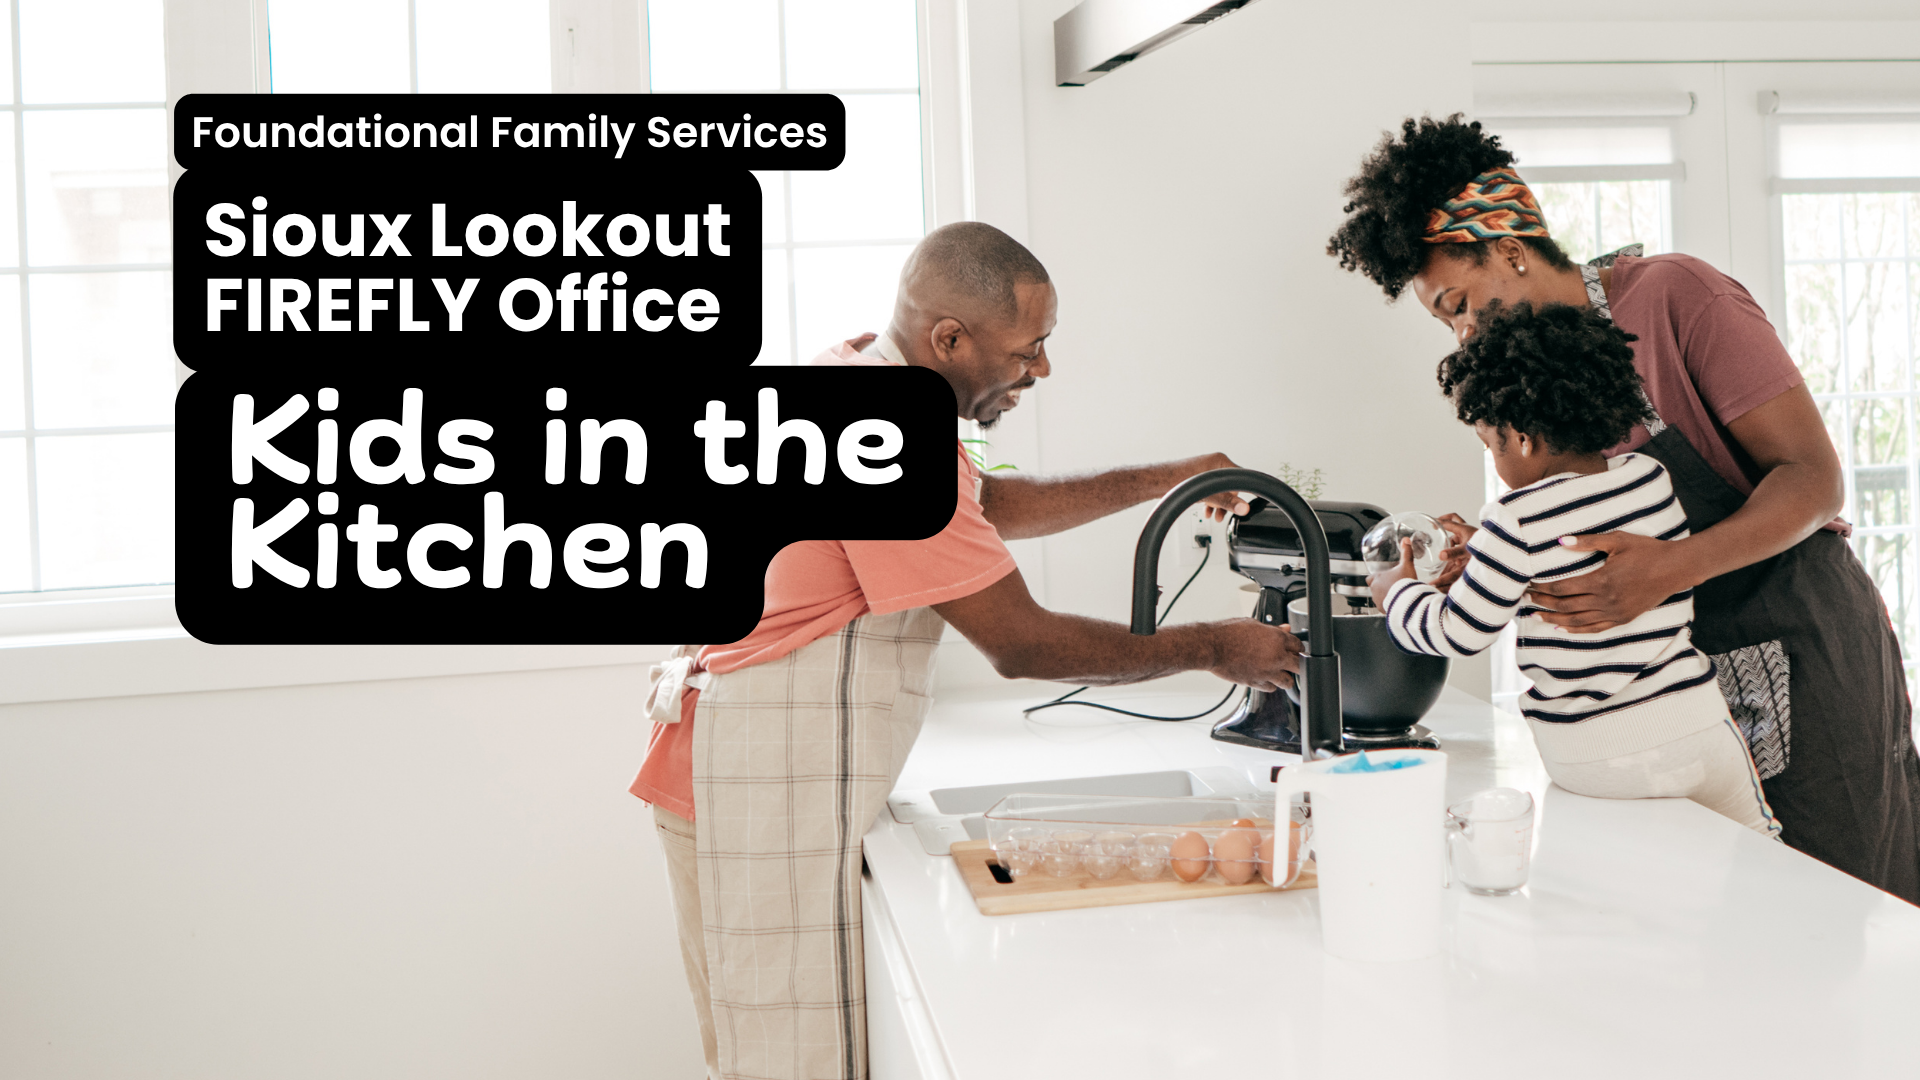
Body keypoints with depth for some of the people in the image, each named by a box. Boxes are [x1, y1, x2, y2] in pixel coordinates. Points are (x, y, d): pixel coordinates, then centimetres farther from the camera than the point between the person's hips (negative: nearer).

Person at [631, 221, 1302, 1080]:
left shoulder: (855, 372, 8)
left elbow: (990, 503, 22)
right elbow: (1020, 643, -20)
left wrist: (1160, 481, 17)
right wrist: (1212, 649, -9)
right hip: (772, 783, -10)